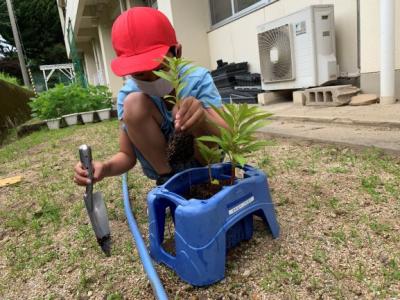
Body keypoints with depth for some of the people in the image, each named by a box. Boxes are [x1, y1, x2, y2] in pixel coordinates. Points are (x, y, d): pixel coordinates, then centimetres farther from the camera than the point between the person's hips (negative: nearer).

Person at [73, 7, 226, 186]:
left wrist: (202, 121, -51)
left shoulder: (198, 79, -20)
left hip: (205, 162, -1)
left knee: (181, 110, -29)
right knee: (133, 103, -22)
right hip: (161, 164, 1)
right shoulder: (127, 95, -15)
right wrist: (105, 168, -31)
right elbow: (128, 155, -9)